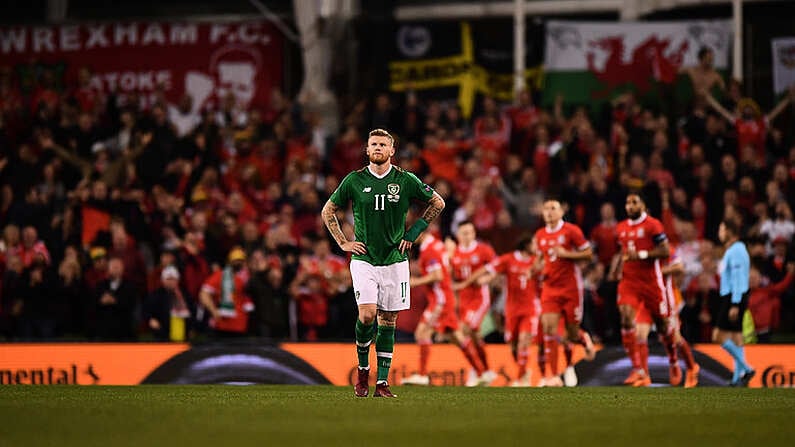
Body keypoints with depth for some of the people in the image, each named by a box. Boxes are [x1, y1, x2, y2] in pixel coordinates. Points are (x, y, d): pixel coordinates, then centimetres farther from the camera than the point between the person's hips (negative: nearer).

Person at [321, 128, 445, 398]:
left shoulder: (406, 181, -1)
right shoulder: (354, 181, -1)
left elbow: (437, 203, 13)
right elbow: (328, 211, 13)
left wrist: (414, 232, 7)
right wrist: (343, 243, 5)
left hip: (395, 261, 1)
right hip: (364, 260, -1)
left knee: (388, 321, 2)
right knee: (367, 314, -16)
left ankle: (382, 383, 6)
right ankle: (363, 369, 7)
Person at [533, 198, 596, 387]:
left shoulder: (571, 231, -6)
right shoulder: (540, 235, 9)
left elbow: (588, 253, -6)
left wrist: (566, 254, -18)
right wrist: (540, 269, 4)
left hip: (571, 286, -4)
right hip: (550, 287, 4)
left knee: (572, 333, 2)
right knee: (548, 327, -12)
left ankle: (585, 340, 42)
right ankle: (554, 376, -10)